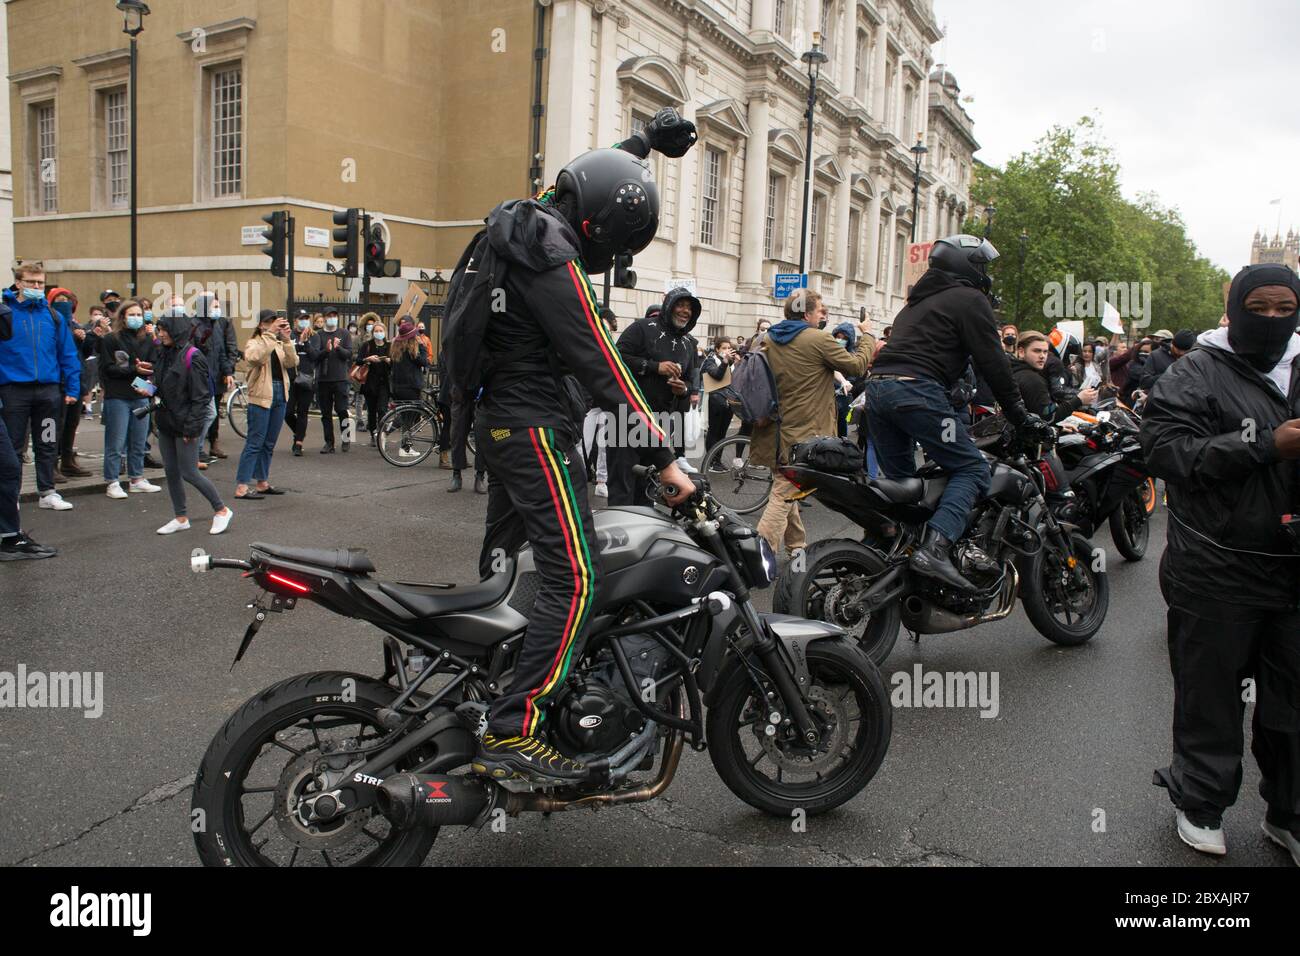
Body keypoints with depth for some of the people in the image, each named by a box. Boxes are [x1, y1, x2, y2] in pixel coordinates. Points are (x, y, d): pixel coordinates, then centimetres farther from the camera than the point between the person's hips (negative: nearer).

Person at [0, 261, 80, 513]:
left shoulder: (53, 316, 6)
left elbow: (68, 355, 6)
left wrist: (72, 389, 1)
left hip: (49, 389, 3)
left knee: (47, 445, 11)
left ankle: (48, 492, 22)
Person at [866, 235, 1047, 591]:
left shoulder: (918, 301, 31)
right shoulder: (970, 299, 5)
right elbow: (992, 362, 0)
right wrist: (1019, 414, 6)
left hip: (878, 386, 9)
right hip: (916, 390, -8)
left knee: (899, 479, 17)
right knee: (972, 471, -6)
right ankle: (934, 549, -24)